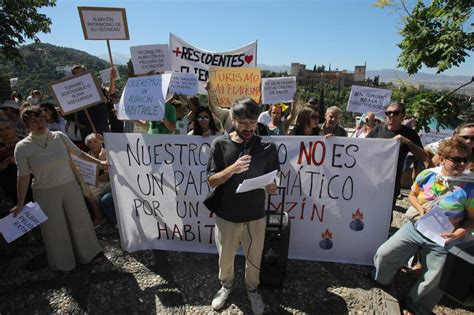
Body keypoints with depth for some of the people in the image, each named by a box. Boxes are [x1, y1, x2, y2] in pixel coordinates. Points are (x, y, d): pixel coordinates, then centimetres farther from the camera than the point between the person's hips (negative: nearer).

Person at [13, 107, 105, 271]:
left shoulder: (59, 136, -6)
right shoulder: (22, 147, -11)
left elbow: (79, 153, 6)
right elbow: (23, 177, -5)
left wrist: (99, 162, 3)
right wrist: (20, 203, -1)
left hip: (70, 187, 2)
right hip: (46, 193, -2)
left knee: (79, 222, 15)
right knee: (55, 229, 13)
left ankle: (87, 253, 39)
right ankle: (63, 262, 38)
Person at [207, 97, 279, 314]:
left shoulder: (267, 148, -9)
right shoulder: (220, 144, -10)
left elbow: (273, 182, -2)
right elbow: (211, 181, -9)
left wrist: (271, 186, -26)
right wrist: (232, 169, -27)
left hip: (255, 215, 0)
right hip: (226, 215, 0)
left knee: (254, 258, 19)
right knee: (225, 257, 21)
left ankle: (252, 289, 50)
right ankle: (226, 285, 52)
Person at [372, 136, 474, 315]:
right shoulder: (426, 175, -6)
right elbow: (412, 195, 10)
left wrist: (459, 233, -22)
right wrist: (420, 209, -9)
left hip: (443, 240, -2)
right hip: (415, 227, 2)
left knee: (433, 281, 8)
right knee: (384, 254, -1)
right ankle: (378, 283, 30)